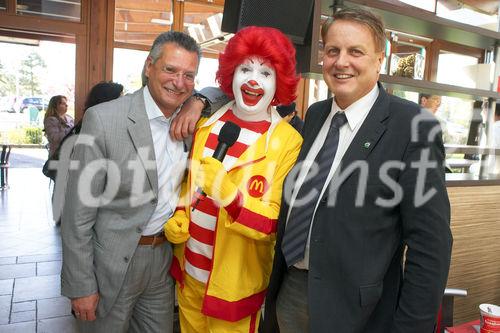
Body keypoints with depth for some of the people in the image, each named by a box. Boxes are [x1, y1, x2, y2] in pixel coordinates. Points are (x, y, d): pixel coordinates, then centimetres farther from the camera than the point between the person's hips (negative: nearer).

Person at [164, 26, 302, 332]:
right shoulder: (208, 122, -1)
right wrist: (177, 217, -4)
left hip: (234, 281, -4)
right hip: (188, 270, 5)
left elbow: (271, 224, -18)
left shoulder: (288, 141, -16)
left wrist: (226, 191, -31)